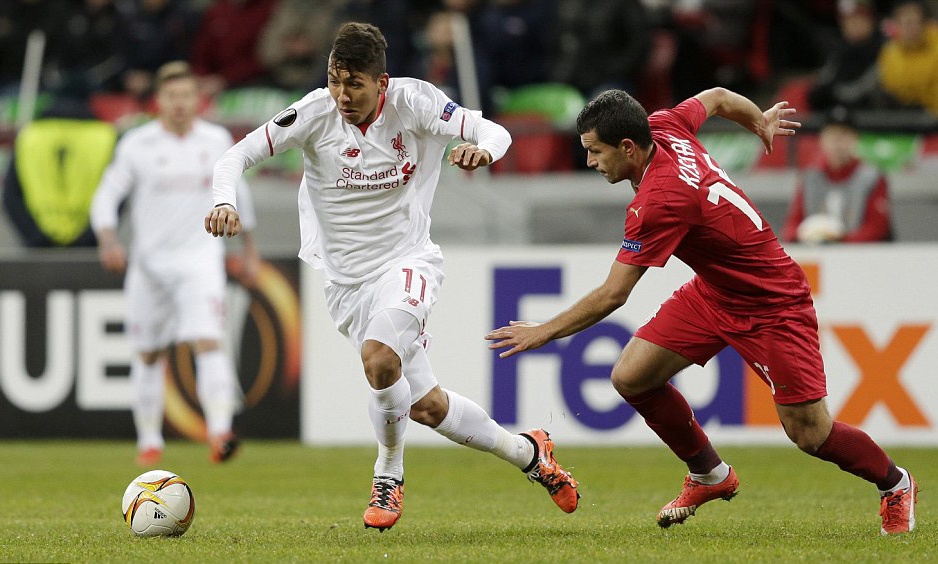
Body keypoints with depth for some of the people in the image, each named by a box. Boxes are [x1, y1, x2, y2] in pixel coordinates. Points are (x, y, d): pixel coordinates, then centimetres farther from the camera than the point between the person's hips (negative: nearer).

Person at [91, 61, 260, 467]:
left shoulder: (218, 141, 1)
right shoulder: (136, 145, -4)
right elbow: (107, 194, -3)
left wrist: (247, 244, 25)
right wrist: (108, 240, -21)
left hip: (201, 259, -1)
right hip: (149, 261, 1)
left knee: (209, 342, -20)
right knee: (149, 356, 11)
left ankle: (220, 433, -31)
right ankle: (149, 441, 27)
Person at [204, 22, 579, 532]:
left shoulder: (411, 101, -13)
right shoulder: (317, 112, -13)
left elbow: (495, 133, -13)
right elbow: (239, 154, -13)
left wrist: (481, 149, -37)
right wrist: (225, 201, -34)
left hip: (408, 259, -2)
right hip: (346, 278, 2)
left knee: (379, 359, -31)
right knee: (427, 406, 5)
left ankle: (388, 473, -4)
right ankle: (526, 452, 29)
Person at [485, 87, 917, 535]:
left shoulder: (660, 202, -33)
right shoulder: (663, 126, -10)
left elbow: (612, 296, -29)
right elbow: (717, 97, 12)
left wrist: (545, 332, -18)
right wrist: (760, 122, 33)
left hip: (772, 305, -9)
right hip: (712, 292, 9)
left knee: (810, 434, -5)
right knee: (631, 377, -5)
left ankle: (894, 485, 24)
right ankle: (710, 475, 15)